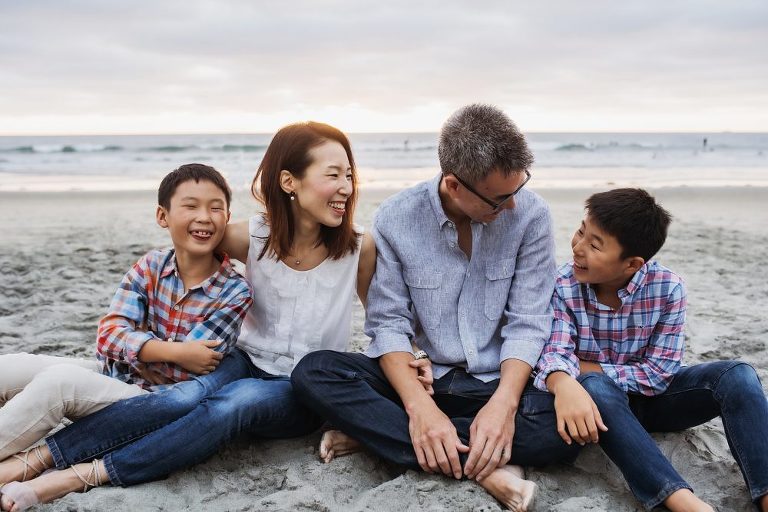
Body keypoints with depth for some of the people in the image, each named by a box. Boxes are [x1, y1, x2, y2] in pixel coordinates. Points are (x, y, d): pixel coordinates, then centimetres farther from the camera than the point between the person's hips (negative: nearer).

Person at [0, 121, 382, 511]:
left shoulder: (358, 246, -11)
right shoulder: (254, 237, -10)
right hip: (248, 362, 1)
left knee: (235, 402, -35)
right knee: (190, 396, -34)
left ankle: (83, 475, -33)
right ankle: (38, 456, -33)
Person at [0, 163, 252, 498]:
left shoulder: (235, 293, -13)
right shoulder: (150, 267, -1)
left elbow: (186, 371, -17)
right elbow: (108, 335, -10)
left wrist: (130, 348, -8)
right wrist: (174, 351, -23)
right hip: (111, 376, 5)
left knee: (57, 381, -28)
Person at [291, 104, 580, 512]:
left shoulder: (530, 214, -10)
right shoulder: (396, 218, -10)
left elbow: (527, 322, -9)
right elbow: (389, 322, -9)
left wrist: (504, 402, -25)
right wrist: (419, 406, -26)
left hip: (496, 382, 0)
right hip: (416, 374, 1)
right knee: (312, 373, -24)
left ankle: (372, 431, -20)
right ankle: (481, 468, -27)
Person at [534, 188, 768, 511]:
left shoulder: (667, 287, -18)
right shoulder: (563, 287, -17)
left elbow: (658, 374, -17)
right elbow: (556, 353, -28)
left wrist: (585, 366, -22)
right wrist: (565, 384, -52)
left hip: (649, 397, 2)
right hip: (598, 400, -1)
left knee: (737, 375, -22)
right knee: (591, 386, -37)